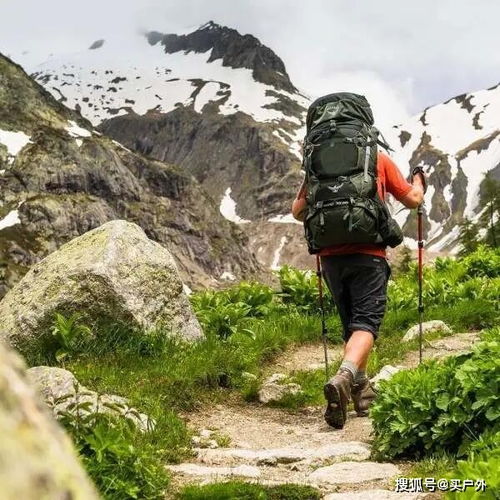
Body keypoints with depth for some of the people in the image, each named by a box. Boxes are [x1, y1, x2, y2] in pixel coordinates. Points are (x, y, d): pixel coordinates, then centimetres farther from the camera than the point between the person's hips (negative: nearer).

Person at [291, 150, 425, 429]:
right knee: (366, 322, -9)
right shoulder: (379, 159, 7)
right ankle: (344, 379, -33)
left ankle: (362, 391, 22)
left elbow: (298, 211, 14)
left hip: (331, 256, 3)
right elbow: (413, 200, 10)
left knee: (351, 324, 16)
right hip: (368, 253, -3)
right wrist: (419, 183, 32)